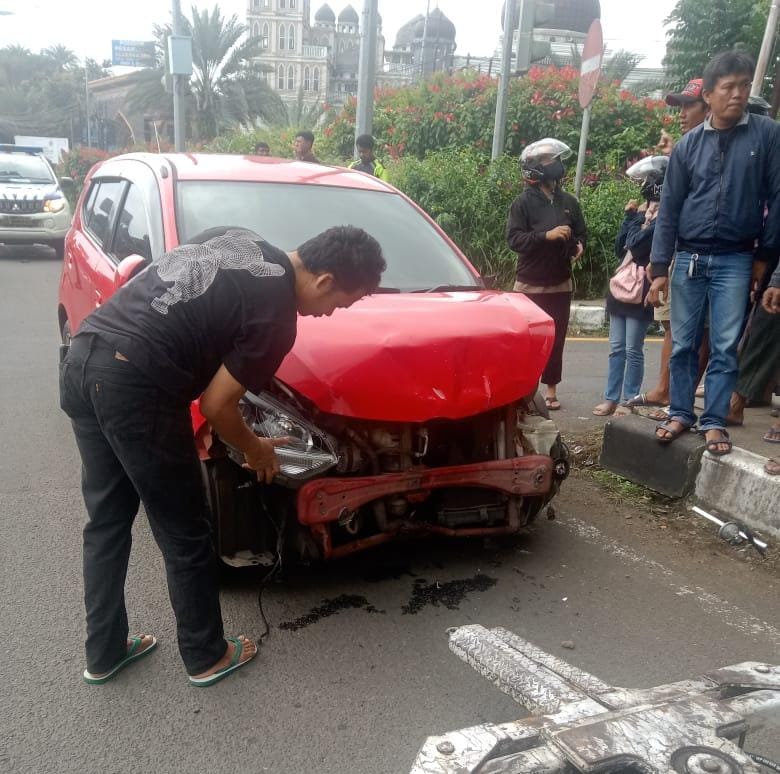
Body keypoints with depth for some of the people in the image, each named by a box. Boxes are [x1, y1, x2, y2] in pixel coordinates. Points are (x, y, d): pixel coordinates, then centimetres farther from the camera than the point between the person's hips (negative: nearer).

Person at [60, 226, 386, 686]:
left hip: (83, 357, 9)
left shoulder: (237, 238, 15)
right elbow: (216, 406, -5)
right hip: (133, 384, -9)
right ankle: (207, 656, 29)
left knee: (106, 521, 21)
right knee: (185, 535, 10)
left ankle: (104, 653, 36)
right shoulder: (277, 315, -8)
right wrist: (255, 450, 12)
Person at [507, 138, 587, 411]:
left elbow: (581, 233, 17)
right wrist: (547, 236, -23)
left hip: (561, 283, 4)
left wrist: (579, 246, -4)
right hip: (530, 284, -4)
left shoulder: (569, 201, 8)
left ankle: (551, 388, 15)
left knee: (556, 337, 6)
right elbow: (514, 238, -14)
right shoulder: (524, 202, -6)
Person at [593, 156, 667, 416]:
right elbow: (619, 248, 12)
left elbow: (636, 246, -19)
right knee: (616, 348, 9)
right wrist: (629, 217, 5)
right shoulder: (644, 211, 13)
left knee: (633, 350, -2)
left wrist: (637, 219, -3)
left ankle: (629, 401, 6)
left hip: (641, 289, -8)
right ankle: (611, 398, 14)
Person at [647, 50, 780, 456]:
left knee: (726, 347, 0)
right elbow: (669, 209, 3)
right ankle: (680, 413, 18)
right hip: (688, 259, 2)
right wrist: (659, 268, -1)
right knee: (682, 344, 6)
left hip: (735, 261, -1)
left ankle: (714, 422, 9)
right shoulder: (688, 145, 4)